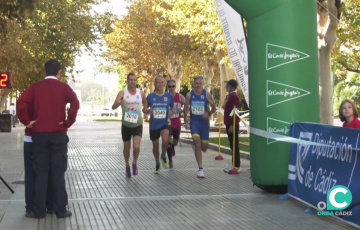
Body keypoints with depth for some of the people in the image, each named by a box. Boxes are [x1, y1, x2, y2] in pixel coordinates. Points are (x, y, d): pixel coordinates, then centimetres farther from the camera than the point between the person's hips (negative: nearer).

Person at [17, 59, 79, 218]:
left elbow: (21, 103, -10)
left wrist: (27, 121, -1)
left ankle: (39, 211, 7)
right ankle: (60, 210, 6)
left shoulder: (35, 87, 5)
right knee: (58, 172, 3)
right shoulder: (63, 87, 0)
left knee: (40, 173, 6)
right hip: (58, 134, -1)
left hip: (39, 134, 1)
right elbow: (75, 104, -15)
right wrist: (68, 122, -6)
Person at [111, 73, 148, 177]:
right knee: (126, 148, 12)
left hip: (138, 125, 0)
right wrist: (119, 103, -43)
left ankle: (135, 164, 11)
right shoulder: (122, 93, -8)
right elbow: (113, 107, -22)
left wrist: (145, 111, 5)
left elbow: (145, 103, 22)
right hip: (126, 125, 0)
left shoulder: (141, 93, 0)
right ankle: (127, 166, 35)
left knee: (136, 147, -16)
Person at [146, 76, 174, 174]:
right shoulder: (150, 96, -1)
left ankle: (163, 156, 2)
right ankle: (157, 164, 36)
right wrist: (148, 111, -16)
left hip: (165, 123, -1)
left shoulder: (169, 95, 0)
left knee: (165, 140, -28)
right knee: (155, 146, 11)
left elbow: (172, 107, 14)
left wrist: (171, 112, -8)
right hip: (154, 125, 1)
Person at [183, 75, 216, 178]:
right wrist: (185, 117, -10)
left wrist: (208, 114, -19)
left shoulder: (207, 94, -5)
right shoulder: (189, 95, 0)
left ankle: (197, 147, 44)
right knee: (197, 144, -15)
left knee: (204, 148, 4)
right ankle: (200, 169, -9)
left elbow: (214, 107, 1)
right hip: (194, 122, 0)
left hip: (204, 122, 0)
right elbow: (185, 108, 8)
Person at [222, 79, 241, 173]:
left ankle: (236, 166, -2)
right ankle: (234, 164, 18)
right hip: (229, 124, 10)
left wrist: (232, 125, -23)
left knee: (234, 145, -6)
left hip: (232, 125, -10)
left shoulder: (234, 96, -15)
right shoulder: (229, 96, 16)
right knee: (232, 145, 13)